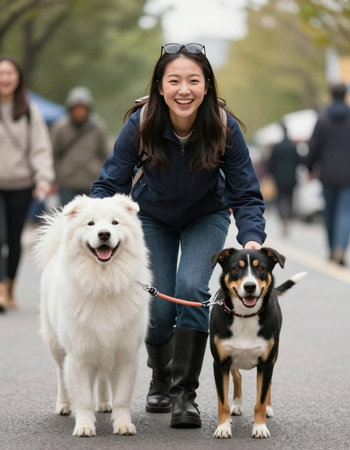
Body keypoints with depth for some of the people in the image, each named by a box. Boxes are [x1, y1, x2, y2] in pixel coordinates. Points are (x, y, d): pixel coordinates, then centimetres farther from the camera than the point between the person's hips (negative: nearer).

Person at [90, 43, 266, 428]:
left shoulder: (224, 127, -29)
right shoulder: (141, 124, -29)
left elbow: (246, 195, -24)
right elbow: (109, 183, -24)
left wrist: (252, 240, -41)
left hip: (206, 218, -1)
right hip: (153, 217, 1)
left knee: (191, 287, -23)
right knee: (159, 306, -5)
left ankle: (184, 393, -14)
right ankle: (160, 381, 26)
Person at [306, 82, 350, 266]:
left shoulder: (323, 118, -4)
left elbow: (314, 147, -4)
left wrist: (311, 168, 10)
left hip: (328, 174, 1)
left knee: (330, 211, 16)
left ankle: (332, 250, 25)